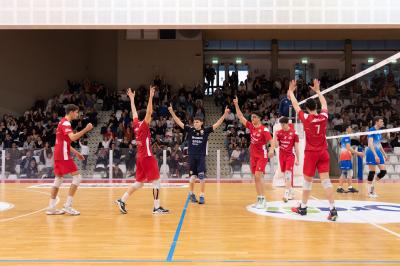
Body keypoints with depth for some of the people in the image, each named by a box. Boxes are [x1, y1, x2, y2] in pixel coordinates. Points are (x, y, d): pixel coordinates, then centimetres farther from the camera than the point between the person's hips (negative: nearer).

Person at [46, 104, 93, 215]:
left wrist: (76, 152, 23)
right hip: (63, 155, -10)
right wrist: (86, 130, -26)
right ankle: (68, 205, -10)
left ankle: (51, 207, 11)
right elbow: (72, 137, -28)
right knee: (77, 177, -8)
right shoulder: (65, 123, -11)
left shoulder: (63, 123, 20)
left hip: (58, 155, 10)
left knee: (58, 179, 11)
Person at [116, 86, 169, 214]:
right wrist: (151, 97, -27)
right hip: (147, 157, -8)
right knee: (156, 180, -3)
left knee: (139, 182, 15)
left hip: (140, 157, 8)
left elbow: (134, 112, 22)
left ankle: (122, 200, 9)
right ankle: (157, 207, -3)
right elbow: (149, 112, -23)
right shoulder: (144, 125, -11)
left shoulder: (136, 124, 8)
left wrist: (132, 99, 31)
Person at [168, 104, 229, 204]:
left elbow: (217, 124, -5)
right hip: (191, 156, 1)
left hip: (201, 156, -1)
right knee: (192, 177, 6)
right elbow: (179, 122, -2)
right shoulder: (190, 130, 0)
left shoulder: (205, 131, -2)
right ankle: (191, 194, 28)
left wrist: (225, 114, -13)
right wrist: (172, 112, -11)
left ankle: (202, 196, 5)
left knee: (202, 177, -5)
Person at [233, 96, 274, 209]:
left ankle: (263, 200, -11)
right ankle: (259, 199, 13)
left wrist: (271, 149, -39)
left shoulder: (264, 129, -13)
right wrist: (236, 105, 1)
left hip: (262, 156, -6)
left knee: (258, 176, -15)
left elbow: (271, 140, -19)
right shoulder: (251, 126, 5)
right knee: (256, 178, 7)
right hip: (253, 155, 6)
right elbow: (240, 117, 7)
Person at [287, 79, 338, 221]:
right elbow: (324, 103, 18)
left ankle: (303, 207, 22)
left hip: (311, 153, -2)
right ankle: (332, 209, -11)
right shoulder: (324, 117, -3)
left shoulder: (306, 118, -10)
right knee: (325, 180, -2)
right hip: (323, 152, 3)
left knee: (307, 181, 8)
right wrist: (317, 90, 30)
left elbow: (295, 105, 4)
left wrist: (291, 91, 18)